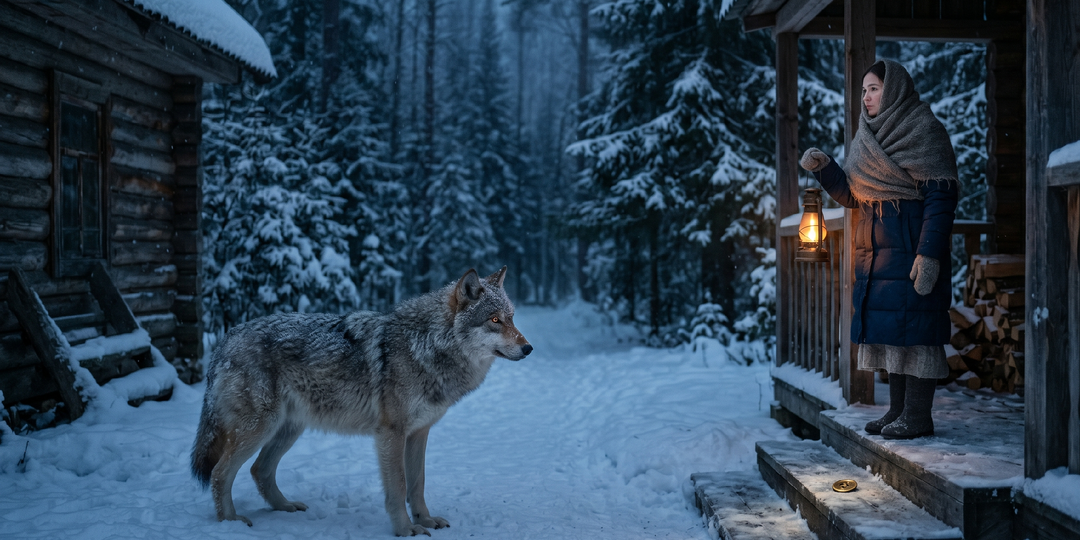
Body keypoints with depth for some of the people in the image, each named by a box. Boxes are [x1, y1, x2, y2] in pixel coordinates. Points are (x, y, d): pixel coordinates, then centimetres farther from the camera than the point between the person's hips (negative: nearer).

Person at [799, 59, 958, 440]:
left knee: (912, 326, -7)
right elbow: (851, 195, 15)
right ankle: (898, 409, 16)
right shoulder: (871, 136, 16)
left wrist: (929, 254, -22)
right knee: (888, 329, 9)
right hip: (877, 251, 8)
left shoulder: (924, 132, -9)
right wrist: (823, 167, -2)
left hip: (911, 248, -8)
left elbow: (941, 196, -15)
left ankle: (918, 416, -1)